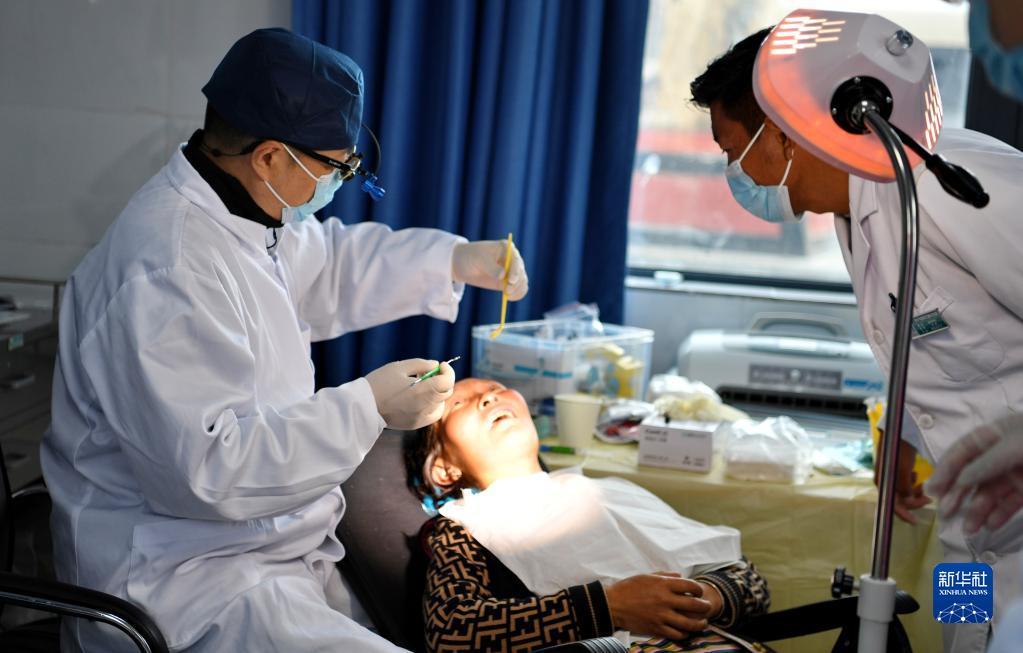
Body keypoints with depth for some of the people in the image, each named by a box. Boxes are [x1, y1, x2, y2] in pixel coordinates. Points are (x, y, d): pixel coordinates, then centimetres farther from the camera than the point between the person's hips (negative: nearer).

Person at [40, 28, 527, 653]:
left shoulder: (235, 209, 5)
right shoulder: (166, 274, -25)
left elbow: (328, 265, 23)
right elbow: (206, 467, -29)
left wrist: (455, 261, 9)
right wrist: (368, 407, -22)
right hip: (183, 583, -10)